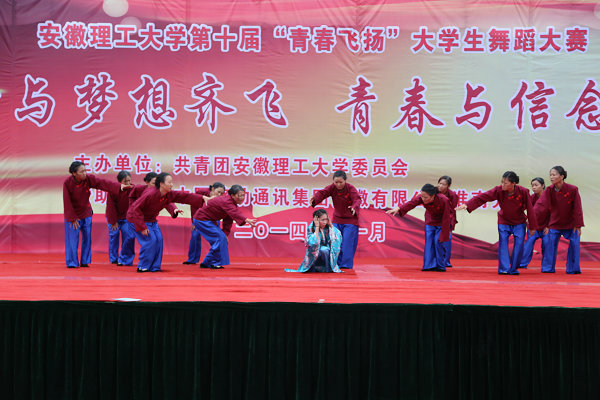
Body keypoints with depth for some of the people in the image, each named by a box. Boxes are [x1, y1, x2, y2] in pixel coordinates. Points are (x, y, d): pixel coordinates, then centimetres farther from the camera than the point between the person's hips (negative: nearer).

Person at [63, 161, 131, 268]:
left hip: (86, 213, 4)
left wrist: (119, 186, -29)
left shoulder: (88, 178, -13)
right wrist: (72, 218, -15)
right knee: (72, 239, -2)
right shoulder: (67, 183, -21)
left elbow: (103, 183, -17)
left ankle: (85, 262, 21)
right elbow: (67, 202, -16)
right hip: (73, 215, -4)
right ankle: (71, 263, 12)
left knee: (87, 238, 9)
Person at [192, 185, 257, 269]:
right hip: (201, 220, -10)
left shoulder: (231, 202, 1)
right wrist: (247, 220, -61)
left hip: (209, 220, 10)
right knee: (220, 237, -17)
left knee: (222, 238, 8)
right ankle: (214, 263, -8)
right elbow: (235, 213, -47)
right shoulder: (226, 201, -28)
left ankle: (206, 263, 15)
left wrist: (225, 234, -9)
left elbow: (228, 221, 1)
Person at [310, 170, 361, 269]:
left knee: (347, 242, -10)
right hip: (337, 219, 4)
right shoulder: (332, 187, -7)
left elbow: (357, 199, -32)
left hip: (350, 219, -4)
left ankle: (346, 264, -3)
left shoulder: (351, 188, -17)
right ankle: (336, 263, 11)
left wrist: (354, 207, -55)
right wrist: (314, 199, -43)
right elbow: (322, 193, -20)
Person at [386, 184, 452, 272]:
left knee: (439, 241, -15)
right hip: (430, 220, 4)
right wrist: (398, 209, -59)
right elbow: (411, 203, -41)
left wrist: (443, 236, -25)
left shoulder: (444, 200, -36)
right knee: (429, 241, -6)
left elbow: (446, 220, -29)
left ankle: (440, 266, -2)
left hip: (443, 222, -4)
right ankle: (430, 265, 0)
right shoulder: (421, 198, -26)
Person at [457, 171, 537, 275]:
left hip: (519, 223, 0)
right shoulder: (499, 190, -21)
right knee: (503, 243, -12)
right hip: (503, 221, 1)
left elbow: (530, 209, -12)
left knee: (519, 244, -8)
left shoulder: (523, 192, -22)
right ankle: (504, 269, -8)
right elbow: (482, 197, -25)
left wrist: (532, 226, -6)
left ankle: (513, 269, 5)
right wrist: (467, 205, -37)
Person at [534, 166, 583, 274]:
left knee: (574, 244, -3)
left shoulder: (573, 189, -17)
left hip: (570, 223, -2)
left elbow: (577, 209, -12)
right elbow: (541, 204, -22)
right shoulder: (549, 190, -11)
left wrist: (578, 225, -10)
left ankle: (573, 268, 10)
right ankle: (548, 268, 7)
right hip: (555, 223, 2)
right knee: (551, 243, -2)